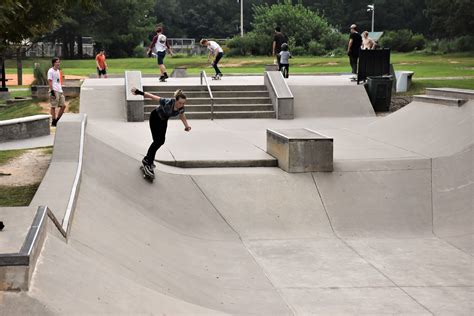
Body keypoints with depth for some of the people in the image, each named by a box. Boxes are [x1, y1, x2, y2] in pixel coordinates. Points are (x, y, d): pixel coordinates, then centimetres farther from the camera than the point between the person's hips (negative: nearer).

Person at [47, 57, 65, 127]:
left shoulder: (58, 71, 18)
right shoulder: (51, 71, -7)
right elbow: (50, 81, -12)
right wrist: (52, 91, -19)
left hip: (60, 91, 9)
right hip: (54, 91, -9)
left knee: (63, 105, 7)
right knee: (53, 106, -3)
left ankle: (57, 120, 16)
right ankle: (53, 121, 3)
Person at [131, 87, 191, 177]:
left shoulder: (181, 108, -25)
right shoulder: (167, 102, -41)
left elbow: (182, 115, 0)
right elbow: (152, 96, -33)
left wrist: (186, 125, -9)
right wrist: (139, 92, -32)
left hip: (163, 120, 6)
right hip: (155, 118, -6)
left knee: (161, 141, 10)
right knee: (157, 141, -16)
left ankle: (147, 159, 29)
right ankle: (147, 164, -11)